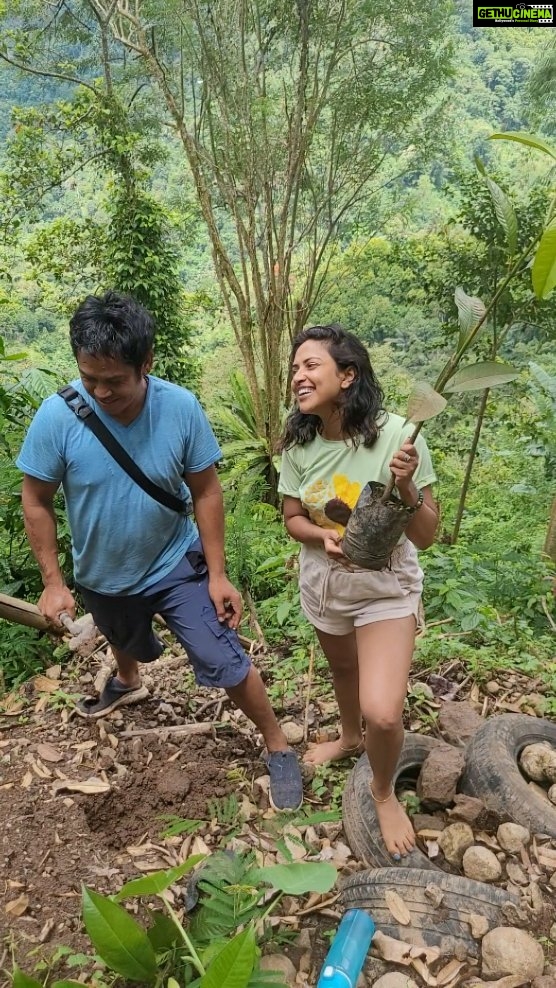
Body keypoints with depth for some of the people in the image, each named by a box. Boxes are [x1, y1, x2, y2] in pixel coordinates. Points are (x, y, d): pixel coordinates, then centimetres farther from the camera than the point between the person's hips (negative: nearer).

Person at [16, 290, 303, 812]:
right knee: (125, 643, 31)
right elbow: (36, 503, -11)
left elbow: (205, 492, -13)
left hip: (177, 566, -2)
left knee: (225, 663, -2)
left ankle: (278, 748, 22)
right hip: (102, 577, 2)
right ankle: (128, 682, 67)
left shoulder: (181, 408, -24)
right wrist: (53, 582, -10)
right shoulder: (57, 416, -24)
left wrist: (217, 574, -12)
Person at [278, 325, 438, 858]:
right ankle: (350, 737, 61)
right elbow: (292, 518, -1)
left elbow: (426, 536, -19)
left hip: (385, 587, -4)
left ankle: (384, 791, 21)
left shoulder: (395, 436, -24)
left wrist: (406, 486, -38)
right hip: (322, 582, 4)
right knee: (342, 668, 28)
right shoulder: (299, 442, -12)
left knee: (382, 713, -14)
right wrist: (323, 537, -22)